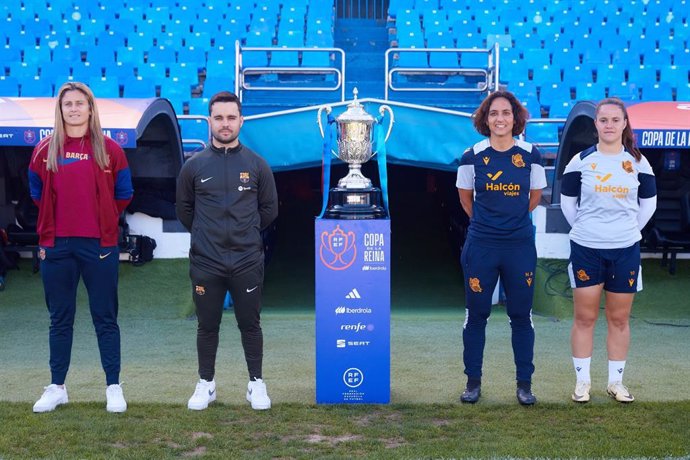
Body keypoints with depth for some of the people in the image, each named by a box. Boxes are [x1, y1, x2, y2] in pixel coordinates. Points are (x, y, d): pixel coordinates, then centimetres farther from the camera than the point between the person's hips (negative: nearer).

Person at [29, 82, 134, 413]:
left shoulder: (109, 150, 1)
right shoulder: (45, 151, 6)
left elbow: (123, 195, 9)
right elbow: (38, 195, 16)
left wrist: (102, 222, 10)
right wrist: (47, 232, 13)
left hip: (99, 246, -2)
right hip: (56, 247, 2)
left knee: (105, 319, 3)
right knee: (60, 320, 9)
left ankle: (114, 388, 10)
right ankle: (56, 388, 18)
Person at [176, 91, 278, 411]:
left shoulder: (257, 165, 1)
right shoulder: (194, 166, 1)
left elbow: (269, 209, 11)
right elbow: (184, 209, 13)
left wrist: (247, 233, 11)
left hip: (248, 262, 0)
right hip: (205, 263, 0)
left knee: (250, 325, 7)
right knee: (207, 326, 9)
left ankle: (256, 383, 19)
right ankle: (206, 384, 21)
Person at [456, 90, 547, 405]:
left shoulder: (530, 155, -1)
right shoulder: (473, 156, -2)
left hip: (520, 246, 0)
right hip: (480, 246, 0)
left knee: (521, 315, 5)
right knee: (476, 315, 5)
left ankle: (524, 384, 14)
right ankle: (473, 381, 16)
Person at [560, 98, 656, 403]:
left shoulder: (638, 163, 2)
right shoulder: (580, 161, -2)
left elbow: (648, 202, 12)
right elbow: (567, 201, 7)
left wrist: (629, 230, 8)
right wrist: (586, 229, 8)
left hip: (625, 250, 1)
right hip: (586, 250, -1)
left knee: (619, 318, 7)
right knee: (584, 317, 3)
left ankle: (616, 382, 17)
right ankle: (582, 381, 12)